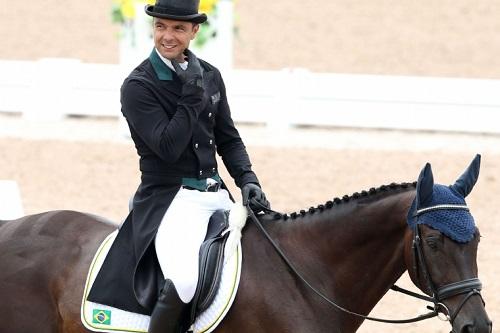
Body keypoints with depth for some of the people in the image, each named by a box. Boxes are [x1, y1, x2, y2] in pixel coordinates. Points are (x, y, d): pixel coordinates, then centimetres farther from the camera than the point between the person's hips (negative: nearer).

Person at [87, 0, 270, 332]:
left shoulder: (210, 76, 11)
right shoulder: (138, 86, -6)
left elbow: (228, 140, 16)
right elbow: (168, 147, -15)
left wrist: (247, 180, 0)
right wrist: (192, 95, -17)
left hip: (216, 194, 7)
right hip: (168, 198, -6)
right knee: (185, 281, -31)